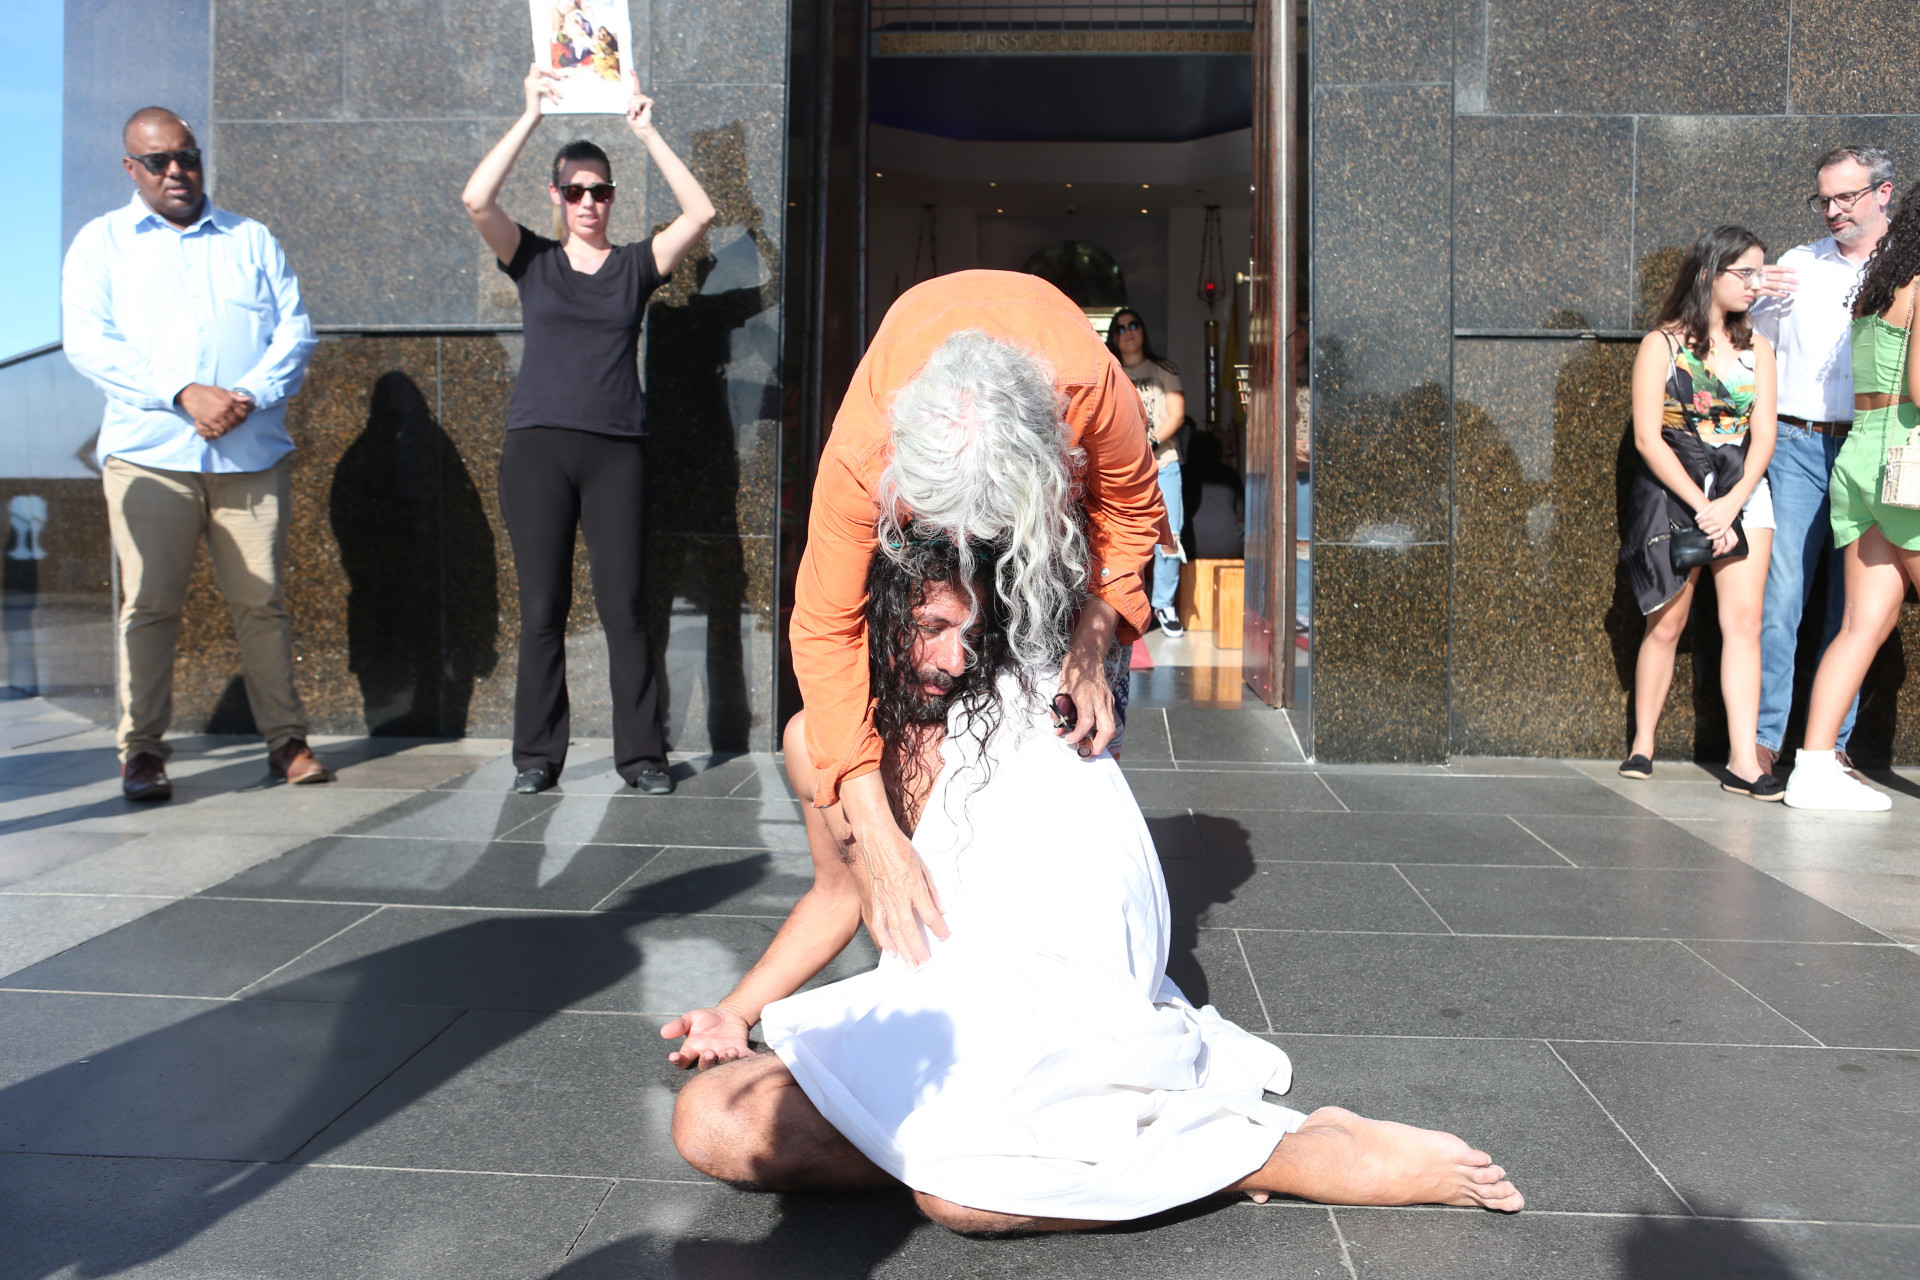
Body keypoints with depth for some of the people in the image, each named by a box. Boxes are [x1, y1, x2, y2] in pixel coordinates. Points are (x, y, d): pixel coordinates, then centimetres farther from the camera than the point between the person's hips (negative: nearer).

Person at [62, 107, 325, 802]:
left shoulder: (251, 240, 18)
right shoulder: (100, 243, 12)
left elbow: (295, 330, 8)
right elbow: (88, 342, 0)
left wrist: (250, 394, -10)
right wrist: (183, 395, -13)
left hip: (253, 453, 1)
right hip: (149, 455, -1)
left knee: (263, 601, 1)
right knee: (149, 605, -3)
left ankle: (286, 740, 8)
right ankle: (142, 751, 5)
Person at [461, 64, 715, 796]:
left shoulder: (635, 266, 11)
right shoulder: (533, 261, 11)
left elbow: (701, 215, -2)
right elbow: (476, 200, -5)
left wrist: (647, 133, -1)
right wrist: (531, 115, -3)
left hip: (617, 451, 0)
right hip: (537, 447, 0)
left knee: (625, 606, -2)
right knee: (542, 608, 2)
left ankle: (642, 754, 4)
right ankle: (538, 755, 10)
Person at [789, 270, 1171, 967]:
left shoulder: (1094, 389, -44)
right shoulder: (860, 451, -43)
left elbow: (1131, 512, -20)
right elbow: (825, 632, -35)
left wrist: (1092, 652, -30)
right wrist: (877, 836, -41)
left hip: (1067, 455, 0)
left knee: (1092, 691, -11)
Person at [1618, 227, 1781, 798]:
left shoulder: (1757, 349, 11)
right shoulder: (1661, 344, -2)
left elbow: (1763, 436, 4)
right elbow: (1648, 438, -8)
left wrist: (1730, 503, -13)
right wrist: (1701, 505, -15)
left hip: (1742, 491, 3)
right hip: (1672, 493, -3)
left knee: (1743, 621, -7)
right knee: (1666, 624, 1)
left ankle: (1744, 762, -9)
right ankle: (1642, 745, 16)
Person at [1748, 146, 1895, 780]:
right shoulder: (1796, 265, 13)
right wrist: (1761, 301, -1)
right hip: (1799, 446, 0)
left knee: (1853, 603, 3)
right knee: (1780, 595, -8)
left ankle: (1831, 744, 9)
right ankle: (1763, 739, -5)